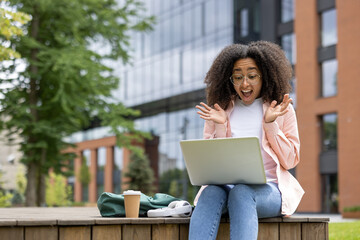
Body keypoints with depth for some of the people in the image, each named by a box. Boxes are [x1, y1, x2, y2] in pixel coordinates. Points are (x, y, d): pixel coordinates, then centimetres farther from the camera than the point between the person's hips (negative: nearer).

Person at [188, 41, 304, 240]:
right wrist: (220, 126, -3)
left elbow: (290, 161, 7)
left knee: (242, 193, -36)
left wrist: (271, 124, -4)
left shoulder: (282, 109, 12)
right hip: (225, 184, 2)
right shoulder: (219, 109, 16)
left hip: (269, 188, -1)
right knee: (210, 193, -34)